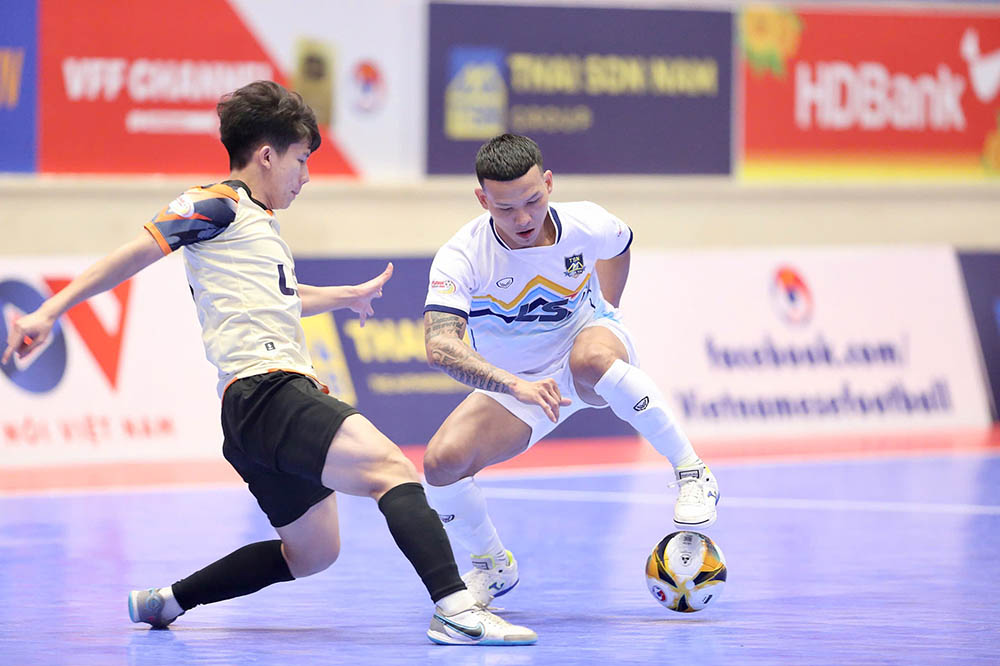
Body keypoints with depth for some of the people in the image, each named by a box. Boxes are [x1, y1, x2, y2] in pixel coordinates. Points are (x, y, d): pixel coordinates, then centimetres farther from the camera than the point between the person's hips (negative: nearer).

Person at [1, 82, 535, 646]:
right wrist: (49, 313, -10)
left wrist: (349, 296, 63)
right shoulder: (218, 204, 0)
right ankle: (456, 609, -43)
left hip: (284, 396, 11)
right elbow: (134, 256, -4)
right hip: (263, 392, -11)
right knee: (393, 468, -26)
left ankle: (163, 603, 26)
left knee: (311, 554, 18)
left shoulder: (260, 220, 28)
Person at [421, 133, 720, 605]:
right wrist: (516, 386, -53)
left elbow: (619, 245, 8)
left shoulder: (587, 225, -20)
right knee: (443, 460, -22)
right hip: (512, 381, 1)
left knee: (592, 358, -39)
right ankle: (493, 565, 6)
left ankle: (691, 472, -23)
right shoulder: (461, 257, -26)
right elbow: (440, 346, -41)